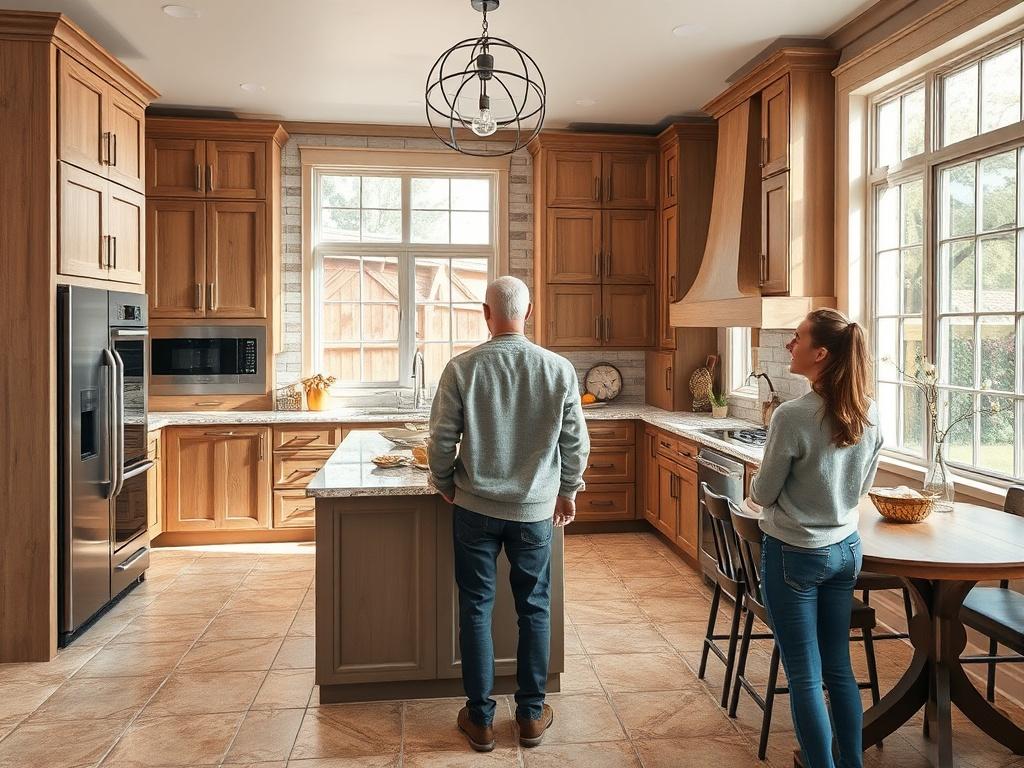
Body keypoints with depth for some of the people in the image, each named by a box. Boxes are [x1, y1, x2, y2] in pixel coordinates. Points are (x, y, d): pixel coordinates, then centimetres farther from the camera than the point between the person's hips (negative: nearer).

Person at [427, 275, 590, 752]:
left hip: (475, 507, -1)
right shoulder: (559, 369, -8)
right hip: (535, 509, 1)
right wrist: (568, 491, 14)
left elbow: (442, 440, -7)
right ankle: (531, 714, 26)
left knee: (476, 610, 12)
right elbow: (576, 443, -2)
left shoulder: (462, 368, -12)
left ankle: (480, 719, 22)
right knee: (534, 609, 15)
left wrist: (445, 485, 11)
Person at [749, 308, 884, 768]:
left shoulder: (793, 417, -23)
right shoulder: (869, 414, -3)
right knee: (839, 667, 20)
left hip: (794, 555, -6)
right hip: (847, 550, 7)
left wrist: (757, 483, 8)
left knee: (804, 677, 8)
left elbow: (762, 495, -13)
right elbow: (863, 485, 10)